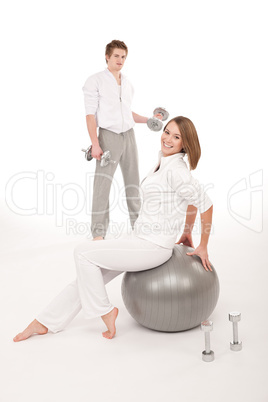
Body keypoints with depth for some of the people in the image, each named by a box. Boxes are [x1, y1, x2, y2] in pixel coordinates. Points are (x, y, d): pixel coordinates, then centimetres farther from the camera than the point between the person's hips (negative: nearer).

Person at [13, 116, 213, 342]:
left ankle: (104, 310, 6)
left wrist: (203, 247, -9)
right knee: (89, 274, 8)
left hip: (153, 247, -9)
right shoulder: (165, 163, 9)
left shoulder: (175, 170, -20)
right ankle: (45, 322, 18)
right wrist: (187, 233, 25)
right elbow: (192, 200, 20)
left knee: (84, 252, -8)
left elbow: (205, 204, -19)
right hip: (140, 238, 9)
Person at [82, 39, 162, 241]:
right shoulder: (95, 81, -3)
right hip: (108, 136, -6)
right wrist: (95, 144, -15)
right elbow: (90, 114, -8)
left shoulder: (128, 84, 15)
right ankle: (98, 233, -2)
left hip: (129, 135, 6)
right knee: (102, 184, -8)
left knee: (133, 181, 9)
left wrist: (149, 119, 13)